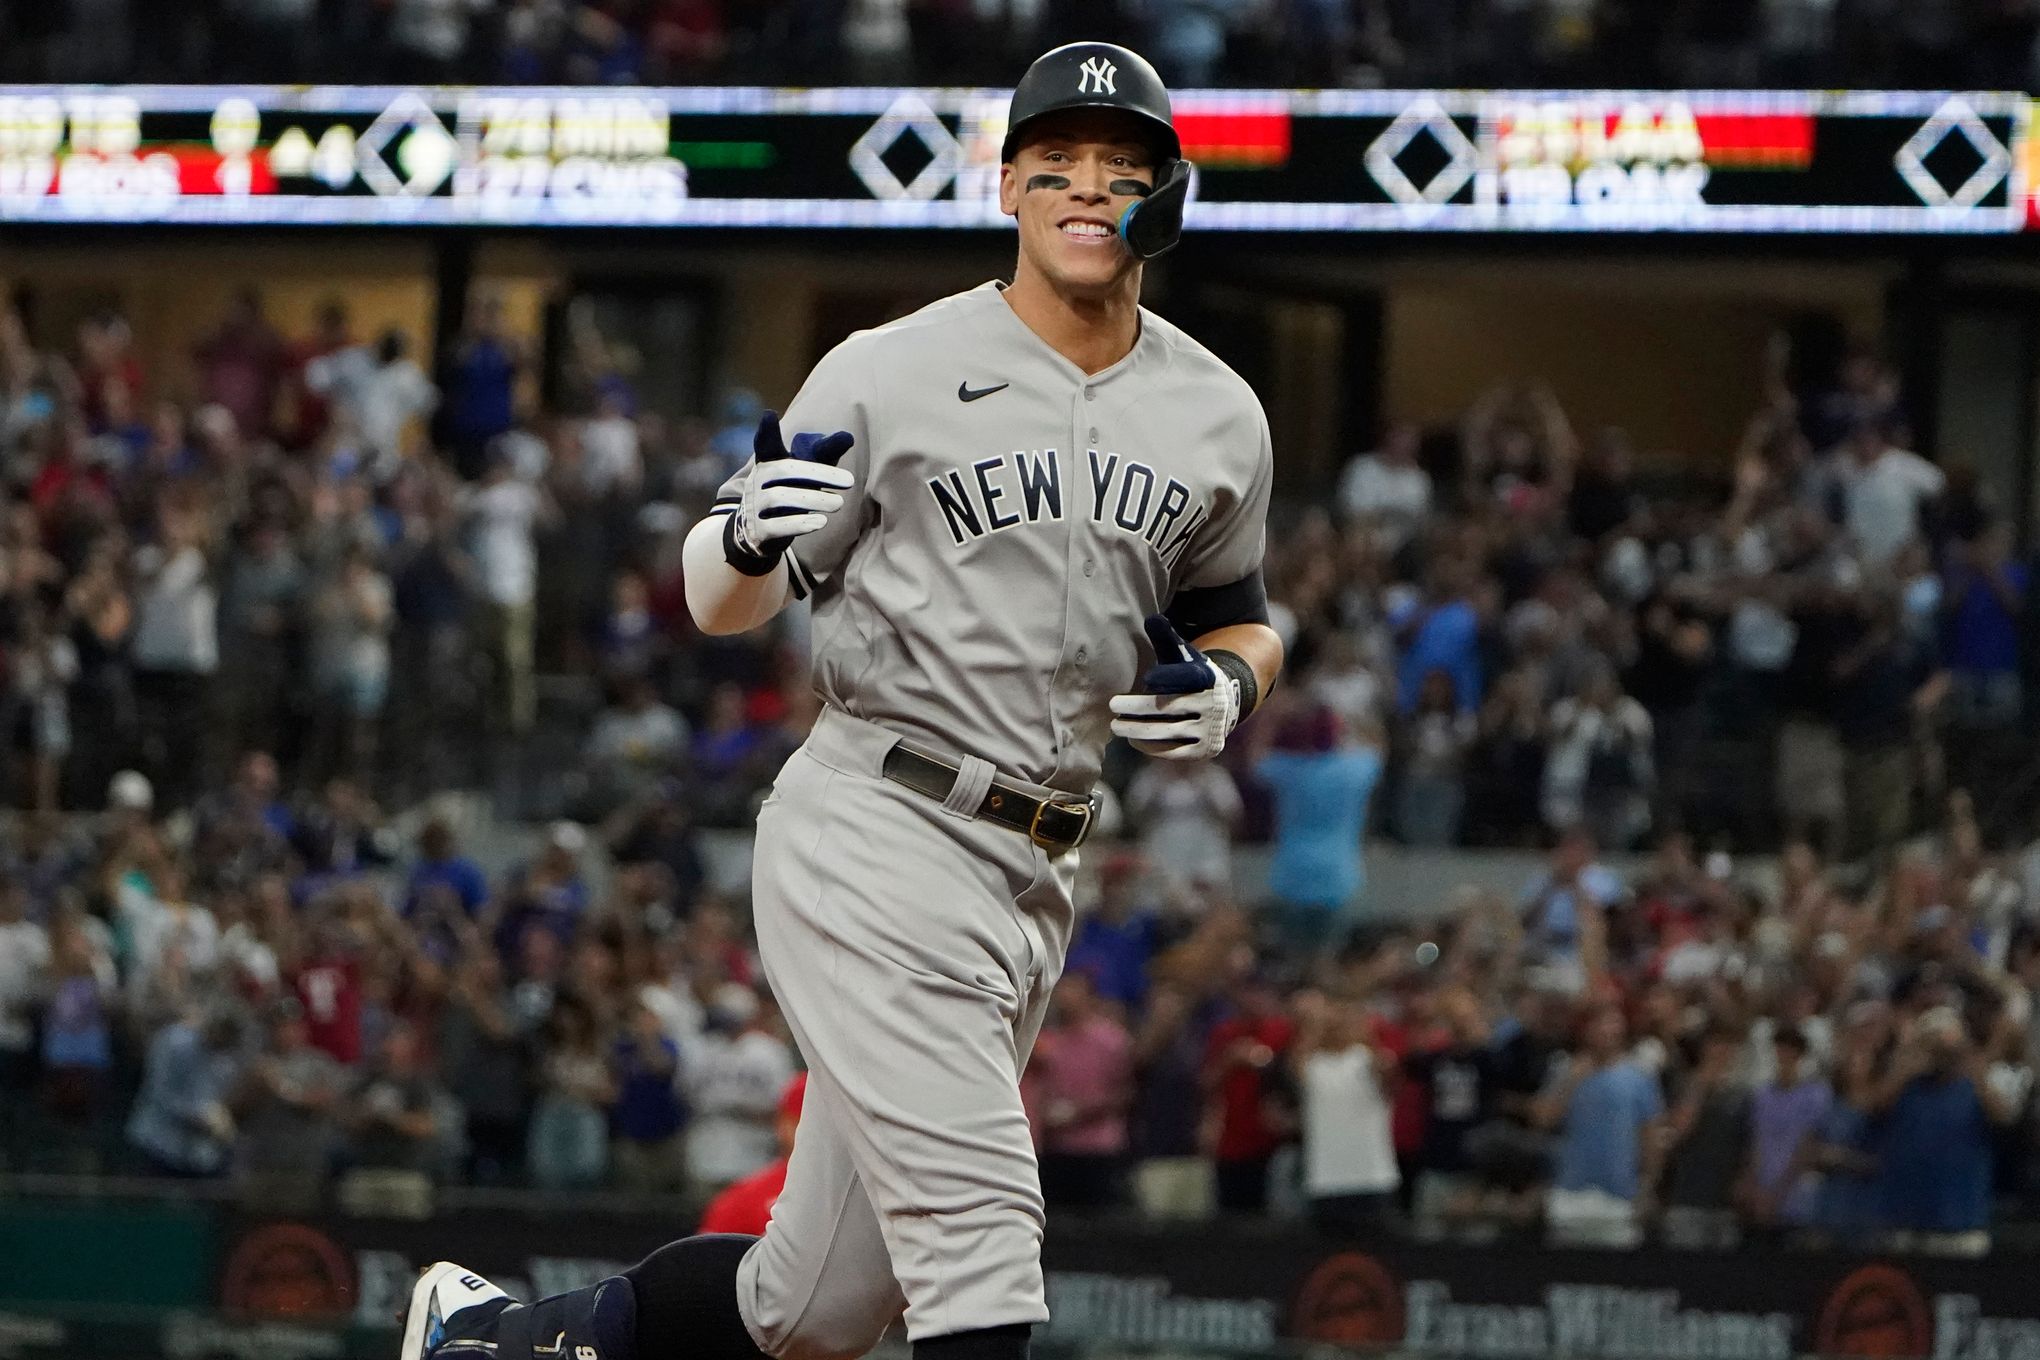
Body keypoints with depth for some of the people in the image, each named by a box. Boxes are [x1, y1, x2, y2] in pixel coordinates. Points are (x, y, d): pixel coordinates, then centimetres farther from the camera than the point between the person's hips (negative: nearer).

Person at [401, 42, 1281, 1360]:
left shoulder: (1220, 419, 9)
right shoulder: (893, 374, -5)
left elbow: (1240, 618, 24)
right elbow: (721, 603, 0)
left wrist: (1231, 685, -1)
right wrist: (749, 536, -24)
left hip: (1033, 879, 6)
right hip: (873, 841, -6)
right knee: (977, 1228, -20)